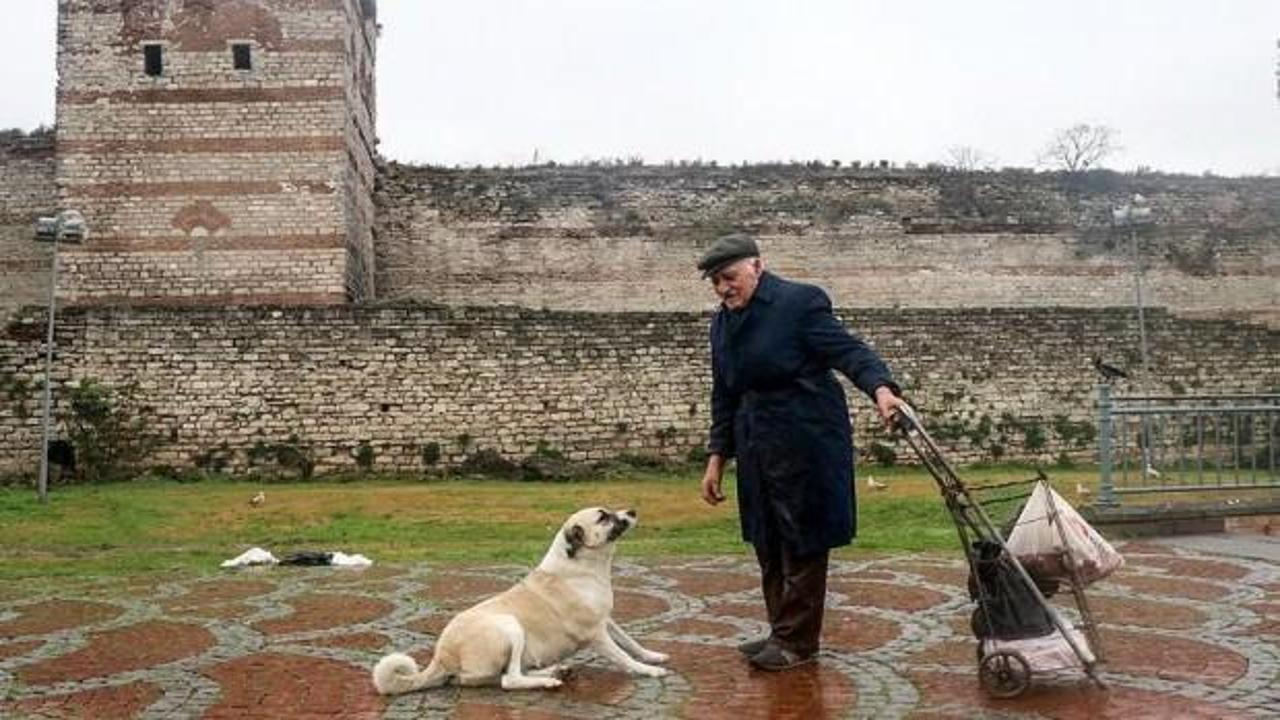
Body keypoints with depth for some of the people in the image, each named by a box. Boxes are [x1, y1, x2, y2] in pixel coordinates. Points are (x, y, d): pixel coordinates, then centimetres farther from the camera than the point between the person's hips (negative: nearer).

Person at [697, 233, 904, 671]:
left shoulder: (799, 302, -10)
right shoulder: (723, 323, 11)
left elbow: (847, 350, -16)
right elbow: (724, 396, 15)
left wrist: (880, 387, -35)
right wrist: (717, 457, 12)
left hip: (806, 442, -7)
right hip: (757, 446, 7)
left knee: (801, 543, 2)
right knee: (767, 544, 14)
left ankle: (798, 642, 14)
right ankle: (782, 632, 27)